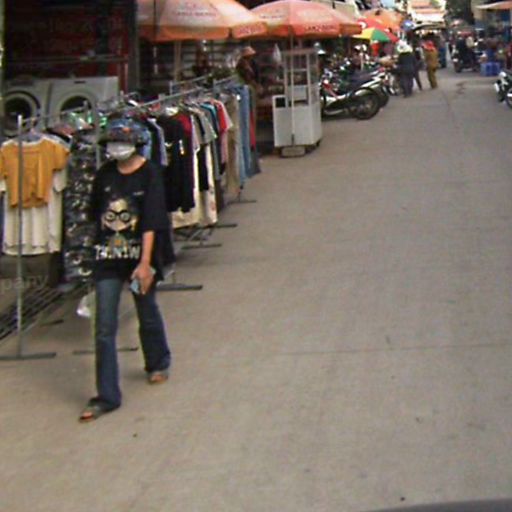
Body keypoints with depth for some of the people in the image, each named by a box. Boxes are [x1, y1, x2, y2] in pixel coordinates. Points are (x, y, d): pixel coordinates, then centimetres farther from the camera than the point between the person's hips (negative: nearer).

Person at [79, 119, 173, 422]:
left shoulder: (149, 175, -10)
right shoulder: (105, 175, 1)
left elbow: (151, 223, -16)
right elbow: (97, 215, 12)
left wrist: (145, 263, -22)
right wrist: (100, 246, 14)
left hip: (140, 256, -2)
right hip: (108, 258, 3)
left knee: (147, 314, 17)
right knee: (104, 328, -3)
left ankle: (158, 363, 46)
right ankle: (107, 396, 1)